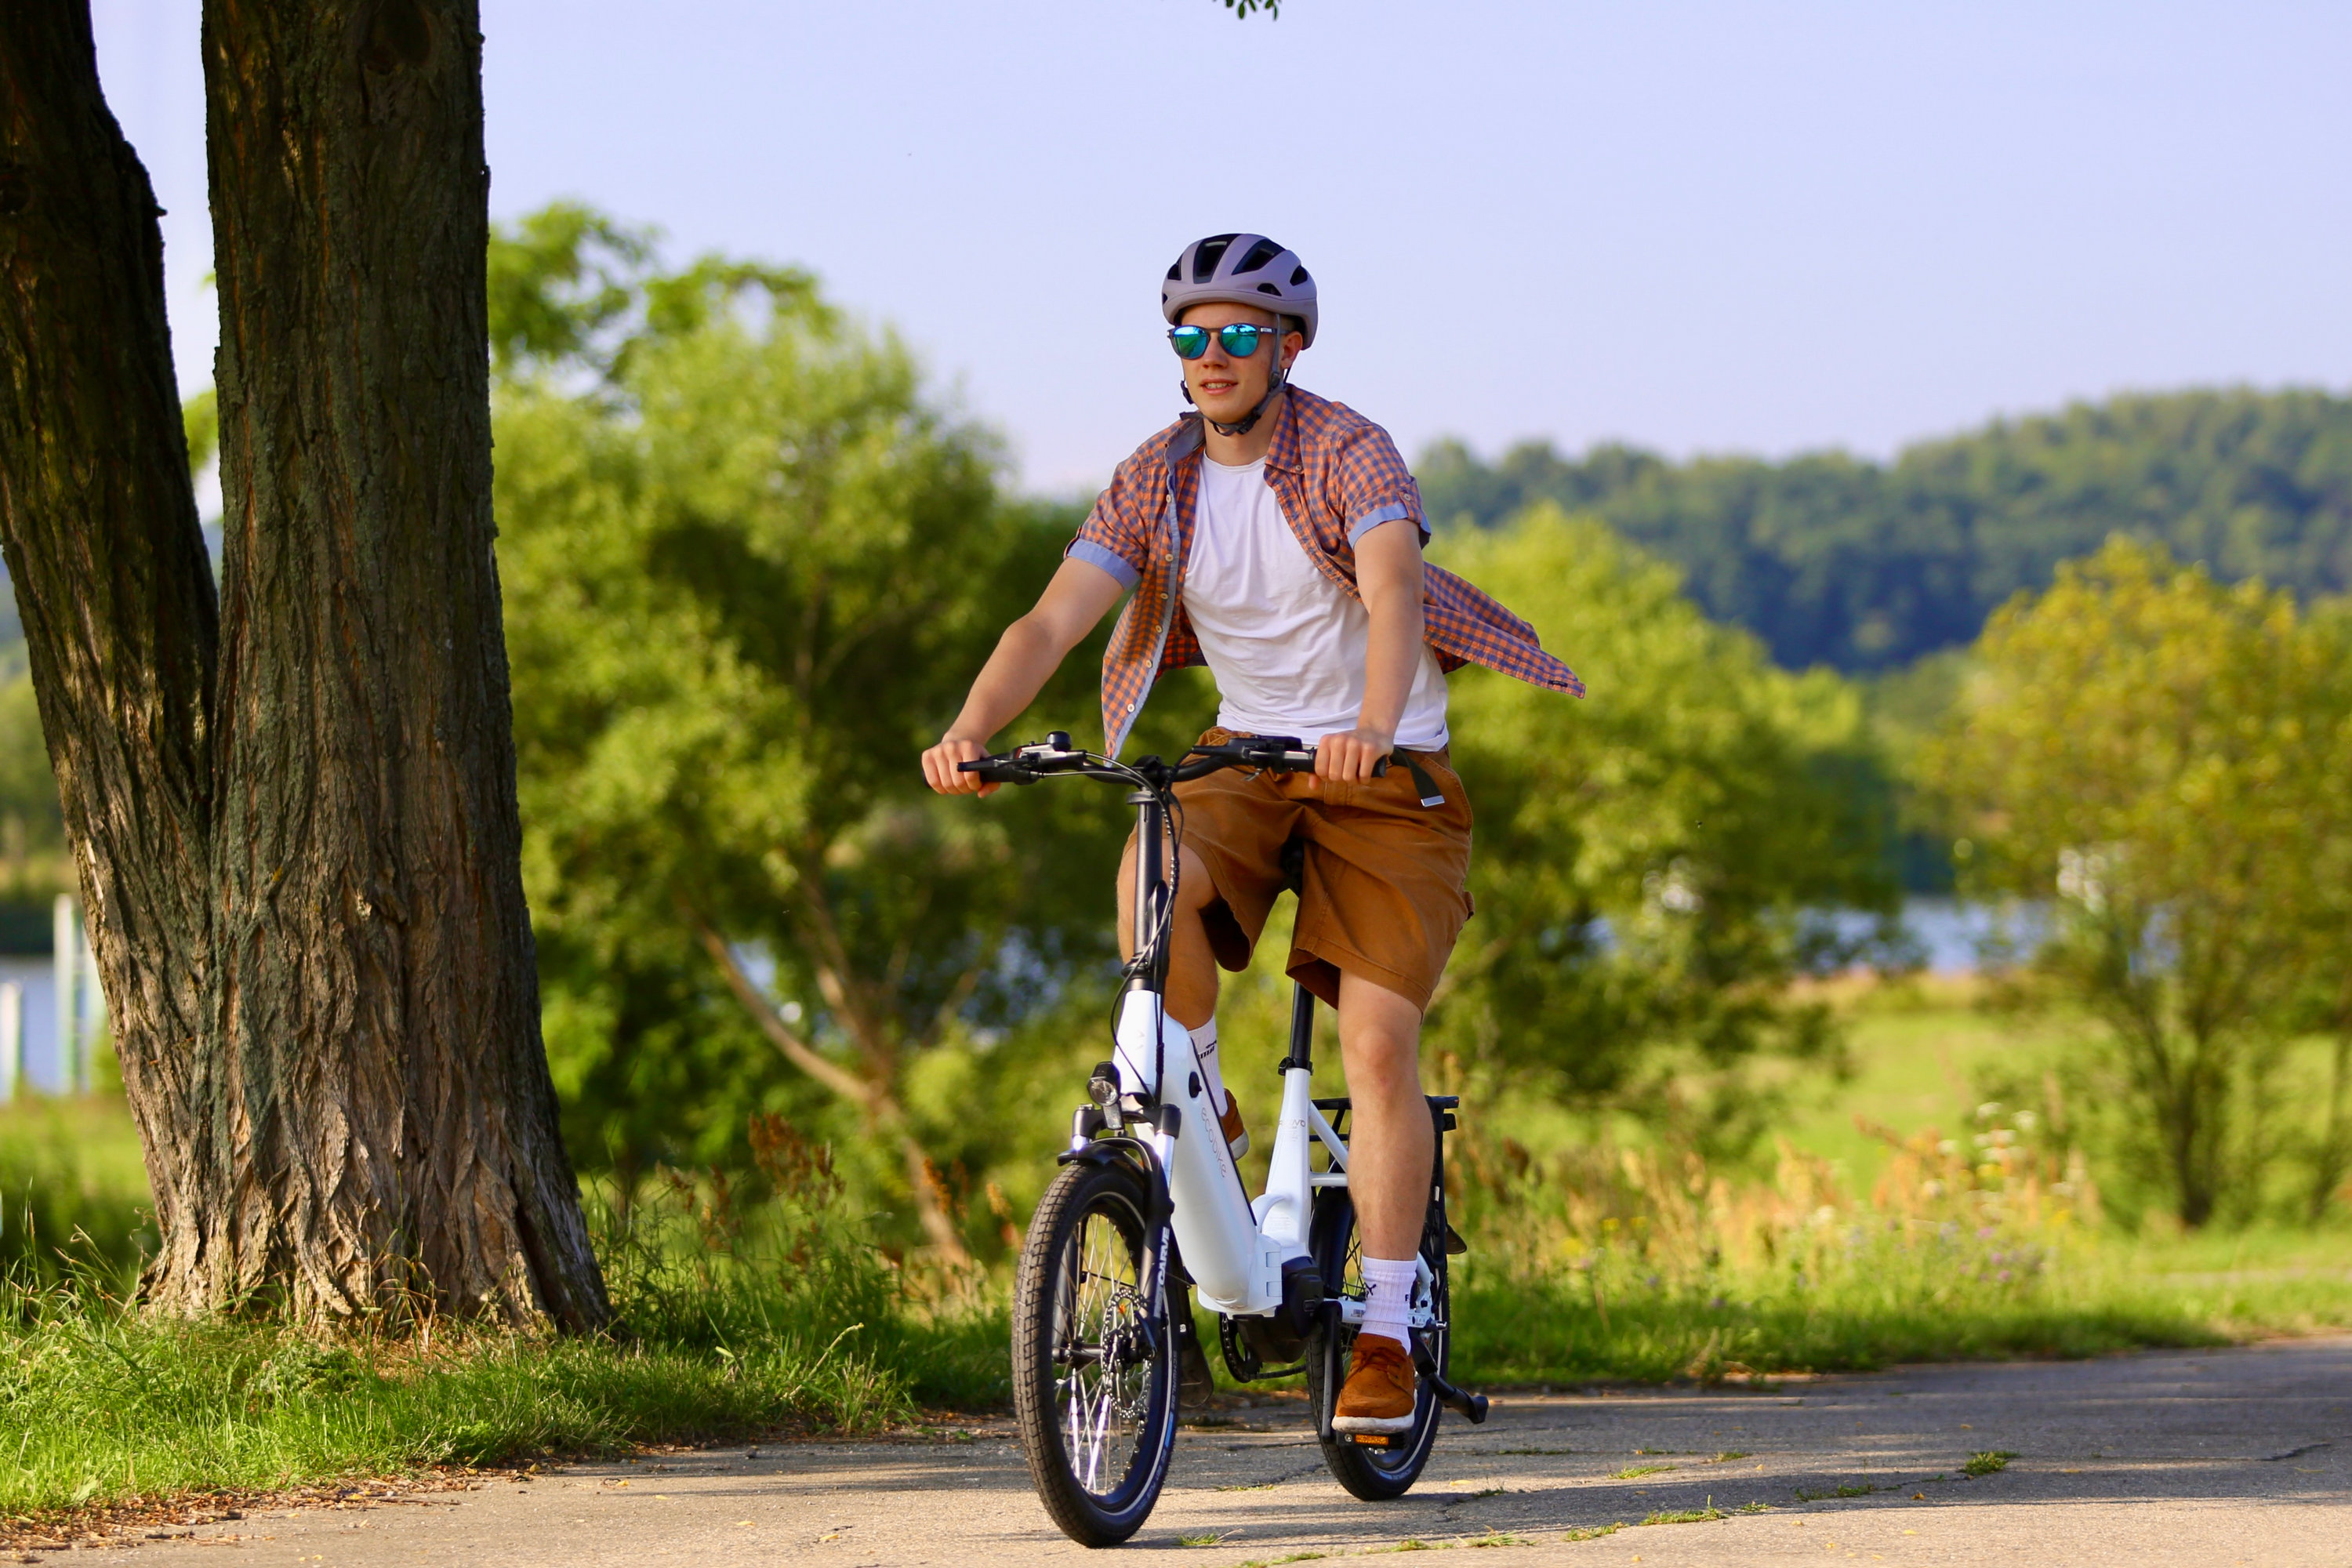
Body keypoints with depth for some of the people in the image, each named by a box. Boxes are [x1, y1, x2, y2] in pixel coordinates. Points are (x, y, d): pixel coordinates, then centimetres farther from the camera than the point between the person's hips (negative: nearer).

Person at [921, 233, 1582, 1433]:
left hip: (1384, 767, -3)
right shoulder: (1155, 481, -5)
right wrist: (971, 730, -33)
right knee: (1154, 877, -32)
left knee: (1377, 1042, -13)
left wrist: (1374, 726, -54)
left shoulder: (1348, 454, -17)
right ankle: (1201, 1109, -8)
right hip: (1247, 750, 3)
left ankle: (1384, 1332, -4)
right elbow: (1053, 621, -14)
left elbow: (1394, 587, -34)